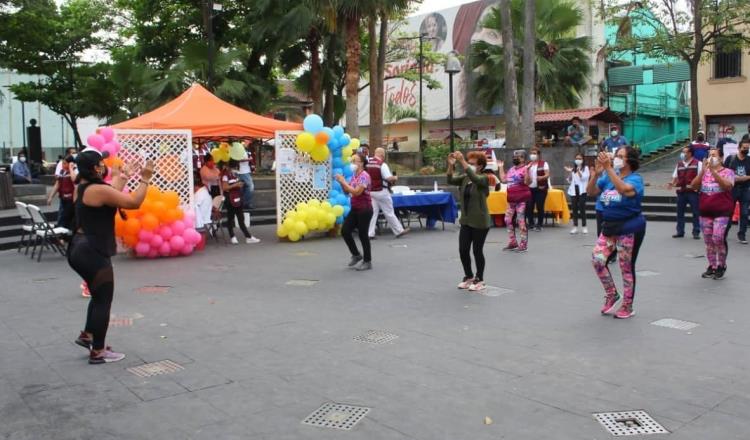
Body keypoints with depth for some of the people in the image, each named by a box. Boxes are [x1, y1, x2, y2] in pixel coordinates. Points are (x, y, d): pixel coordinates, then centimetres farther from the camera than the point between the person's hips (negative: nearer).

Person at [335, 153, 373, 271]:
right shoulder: (354, 175, 11)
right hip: (355, 209, 9)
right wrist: (341, 182, -2)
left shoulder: (364, 176, -16)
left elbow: (356, 192, -26)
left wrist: (343, 182, -20)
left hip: (364, 209, -9)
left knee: (363, 235, -1)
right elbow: (347, 191, 15)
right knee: (345, 230, 4)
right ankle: (356, 255, 21)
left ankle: (367, 261, 12)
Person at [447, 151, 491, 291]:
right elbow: (450, 180, -5)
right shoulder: (464, 178, 7)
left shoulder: (483, 178, -11)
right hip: (466, 221, 6)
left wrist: (462, 161, -36)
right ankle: (469, 277, 26)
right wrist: (451, 165, -19)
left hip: (480, 222, -6)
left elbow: (474, 178, -32)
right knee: (463, 250, 7)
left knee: (477, 251, 2)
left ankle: (480, 280, 18)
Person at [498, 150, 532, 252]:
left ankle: (523, 245, 2)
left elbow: (527, 182, -20)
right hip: (512, 199, 9)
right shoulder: (511, 169, 15)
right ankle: (512, 243, 19)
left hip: (522, 199, -8)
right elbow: (504, 180, 17)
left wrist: (527, 170, -29)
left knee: (521, 221, -6)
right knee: (508, 220, 9)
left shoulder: (525, 169, -9)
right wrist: (501, 167, 18)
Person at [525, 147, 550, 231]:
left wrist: (542, 177, -28)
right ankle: (531, 224, 15)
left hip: (540, 188, -4)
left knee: (540, 207, -2)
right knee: (529, 207, 1)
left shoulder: (544, 164, -2)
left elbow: (547, 175, -9)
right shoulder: (528, 164, 12)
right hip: (529, 188, 4)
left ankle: (539, 225, 8)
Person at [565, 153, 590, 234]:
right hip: (573, 190, 3)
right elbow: (570, 180, 9)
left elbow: (584, 178, -10)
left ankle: (584, 227, 4)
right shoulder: (573, 169, 11)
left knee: (582, 208, -3)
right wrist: (570, 173, -6)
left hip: (582, 190, -3)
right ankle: (575, 227, 7)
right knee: (574, 208, 3)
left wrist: (579, 171, -22)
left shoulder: (586, 168, 3)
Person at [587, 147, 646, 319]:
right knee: (597, 259, -4)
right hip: (610, 226, 6)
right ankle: (611, 294, 18)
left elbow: (624, 189, -33)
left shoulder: (635, 178, -11)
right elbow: (590, 192, 0)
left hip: (629, 228, -6)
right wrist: (596, 173, -15)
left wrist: (608, 168, -36)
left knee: (626, 268, 3)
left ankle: (628, 307, 18)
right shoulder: (608, 177, 6)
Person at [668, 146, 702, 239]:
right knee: (680, 212, 8)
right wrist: (672, 183, -3)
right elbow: (675, 176, 17)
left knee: (695, 212, 0)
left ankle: (696, 232, 7)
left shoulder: (697, 163, -1)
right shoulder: (679, 164, 13)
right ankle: (680, 231, 17)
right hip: (681, 191, 5)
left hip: (693, 191, -5)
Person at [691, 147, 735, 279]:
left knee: (718, 239, -13)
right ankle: (712, 266, 20)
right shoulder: (704, 172, 9)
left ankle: (721, 266, 4)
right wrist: (703, 170, -14)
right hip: (705, 213, 5)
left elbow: (727, 186, -21)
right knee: (708, 241, 9)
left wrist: (713, 171, -24)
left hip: (722, 212, -5)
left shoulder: (728, 172, -2)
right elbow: (694, 185, -4)